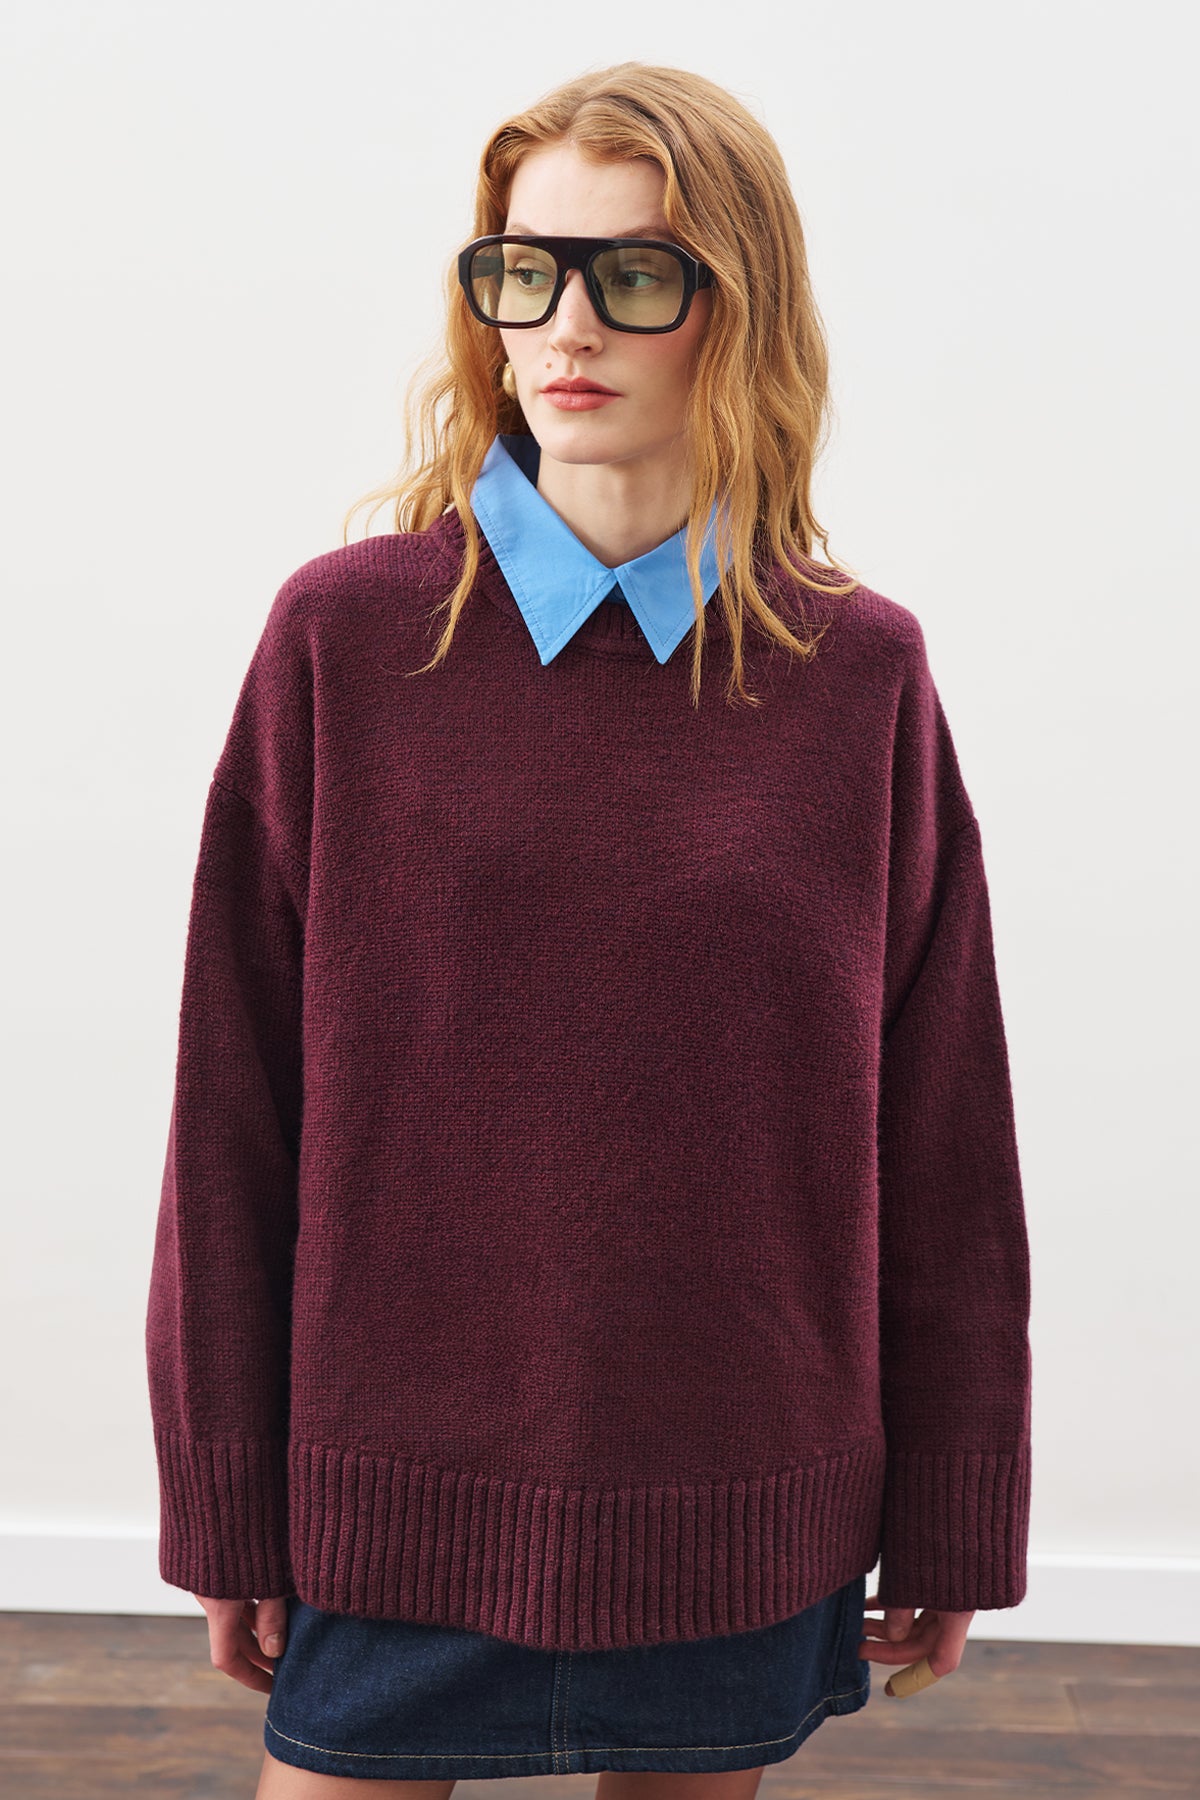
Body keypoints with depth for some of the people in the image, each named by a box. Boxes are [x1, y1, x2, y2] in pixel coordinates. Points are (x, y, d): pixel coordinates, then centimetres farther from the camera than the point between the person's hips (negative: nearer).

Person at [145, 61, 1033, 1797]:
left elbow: (945, 1145, 1)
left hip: (743, 1514, 1)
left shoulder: (863, 674, -3)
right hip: (395, 1505, 0)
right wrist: (224, 1506, 1)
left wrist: (951, 1524, 5)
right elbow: (235, 1109, -2)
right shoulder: (342, 637, -5)